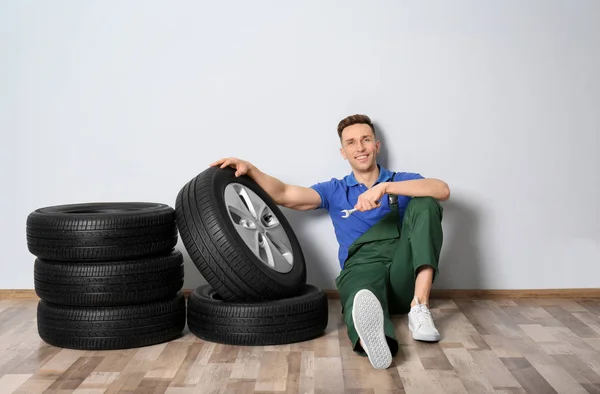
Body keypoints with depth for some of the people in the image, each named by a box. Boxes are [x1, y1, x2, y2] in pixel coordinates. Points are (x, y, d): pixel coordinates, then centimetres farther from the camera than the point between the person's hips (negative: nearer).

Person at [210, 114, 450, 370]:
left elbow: (443, 190, -5)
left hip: (405, 274, 1)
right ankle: (372, 337, -78)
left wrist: (385, 187, -16)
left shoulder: (402, 181, 17)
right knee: (361, 297, -39)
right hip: (361, 270, -1)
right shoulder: (335, 191, 21)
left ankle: (419, 308, -33)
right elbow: (284, 195, 8)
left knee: (425, 203, -21)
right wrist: (249, 169, -8)